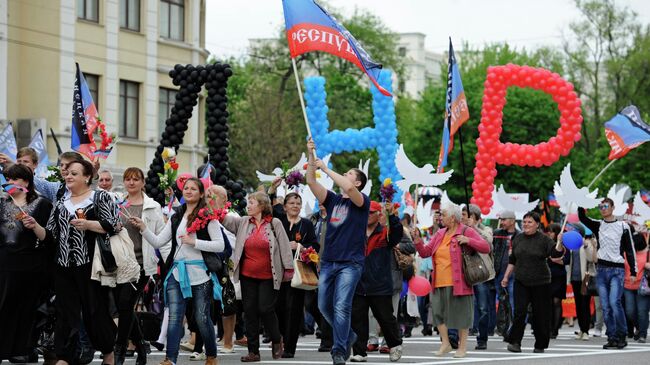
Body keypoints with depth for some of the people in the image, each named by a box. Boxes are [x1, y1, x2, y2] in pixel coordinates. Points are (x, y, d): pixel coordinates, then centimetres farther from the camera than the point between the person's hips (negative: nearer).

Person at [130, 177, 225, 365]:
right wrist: (143, 228, -3)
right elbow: (158, 242, 11)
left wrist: (194, 242, -13)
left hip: (200, 272, -4)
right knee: (174, 317, -6)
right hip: (177, 272, 4)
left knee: (202, 318, 3)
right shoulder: (176, 217, 15)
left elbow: (220, 245, -6)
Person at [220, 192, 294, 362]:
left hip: (268, 277, -4)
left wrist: (288, 268, -5)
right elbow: (225, 219, 0)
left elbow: (284, 246, -2)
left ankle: (276, 340, 21)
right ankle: (253, 351, 9)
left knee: (266, 309, -6)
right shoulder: (243, 222, 8)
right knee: (250, 311, 4)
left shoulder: (275, 224, -2)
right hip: (247, 276, 4)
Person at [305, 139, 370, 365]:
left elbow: (348, 187, -22)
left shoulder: (362, 202, -1)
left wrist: (326, 169, -16)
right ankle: (348, 336, 29)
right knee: (324, 306, 8)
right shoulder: (333, 200, 15)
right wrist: (311, 156, -5)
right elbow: (311, 182, 4)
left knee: (341, 306, -15)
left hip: (350, 263, -6)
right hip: (328, 261, 6)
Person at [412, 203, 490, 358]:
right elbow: (425, 252, 14)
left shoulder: (467, 232, -3)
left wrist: (468, 240, -21)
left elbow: (485, 247, -9)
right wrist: (417, 240, -2)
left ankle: (462, 347, 9)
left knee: (461, 313, 0)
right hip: (439, 283, 6)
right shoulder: (440, 234, 16)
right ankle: (445, 343, 18)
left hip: (458, 282, -6)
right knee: (438, 311, 5)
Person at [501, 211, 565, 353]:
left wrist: (560, 243, -37)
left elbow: (556, 253, -19)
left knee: (540, 314, 2)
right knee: (520, 311, -10)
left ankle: (540, 345, 12)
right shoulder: (518, 239, 9)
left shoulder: (543, 239, -5)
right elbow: (512, 260, 18)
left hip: (540, 283, -3)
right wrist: (506, 276, 16)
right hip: (521, 282, 3)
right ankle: (515, 341, -6)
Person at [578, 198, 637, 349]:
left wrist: (633, 272, -2)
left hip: (617, 270, -4)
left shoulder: (622, 226, 2)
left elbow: (630, 250, 2)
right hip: (601, 269, 4)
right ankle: (612, 338, 6)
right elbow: (582, 218, -1)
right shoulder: (598, 226, 12)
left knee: (614, 302, -18)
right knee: (605, 306, 1)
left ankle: (622, 335, -6)